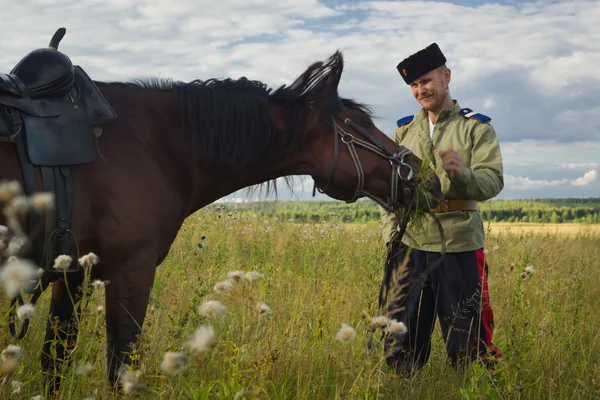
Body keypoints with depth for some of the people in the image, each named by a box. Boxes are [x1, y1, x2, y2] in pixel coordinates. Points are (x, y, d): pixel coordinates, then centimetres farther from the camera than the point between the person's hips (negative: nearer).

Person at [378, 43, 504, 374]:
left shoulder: (477, 128, 2)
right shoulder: (403, 131, 13)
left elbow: (493, 181, -9)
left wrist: (461, 174, -29)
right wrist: (389, 231, -2)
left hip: (459, 246, -3)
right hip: (409, 245, 3)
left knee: (467, 340, 4)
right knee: (399, 343, 8)